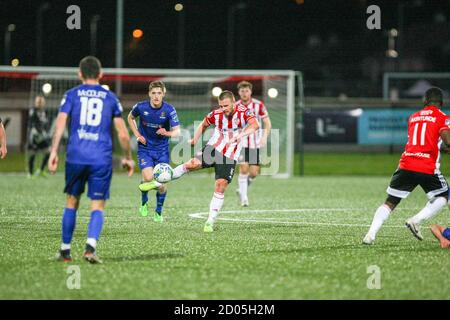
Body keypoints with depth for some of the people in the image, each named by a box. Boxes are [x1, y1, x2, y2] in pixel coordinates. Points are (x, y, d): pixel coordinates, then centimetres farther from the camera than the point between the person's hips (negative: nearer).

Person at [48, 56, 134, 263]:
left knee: (72, 202, 16)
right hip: (102, 159, -1)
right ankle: (90, 246, -20)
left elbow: (60, 123, -5)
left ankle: (65, 250, 19)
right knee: (98, 206, 2)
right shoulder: (110, 98, 11)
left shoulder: (71, 95, 8)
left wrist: (54, 151, -7)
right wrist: (128, 158, 21)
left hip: (76, 157, 1)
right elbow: (123, 134, 9)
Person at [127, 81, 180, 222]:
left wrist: (167, 133, -39)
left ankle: (158, 212, 21)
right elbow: (130, 118, 11)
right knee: (148, 178, -20)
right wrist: (137, 135, -1)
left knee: (161, 182, -2)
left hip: (162, 149, 1)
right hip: (145, 148, -1)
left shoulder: (169, 110, -13)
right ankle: (144, 202, 12)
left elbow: (177, 131, -17)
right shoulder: (141, 107, -11)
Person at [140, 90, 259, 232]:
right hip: (213, 148, 2)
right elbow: (203, 125, 15)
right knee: (193, 163, -18)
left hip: (230, 157, -2)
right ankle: (157, 183, -6)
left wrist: (240, 135, -47)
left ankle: (210, 222, 0)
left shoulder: (243, 112, -15)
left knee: (221, 186, -10)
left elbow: (255, 125, -34)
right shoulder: (216, 114, -5)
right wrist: (195, 139, 6)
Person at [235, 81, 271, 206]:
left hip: (255, 144, 0)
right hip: (241, 143, 0)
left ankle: (241, 189, 26)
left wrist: (264, 137, -16)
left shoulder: (259, 105, -3)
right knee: (244, 168, -16)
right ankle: (244, 198, -5)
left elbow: (267, 123, -2)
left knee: (254, 173, -2)